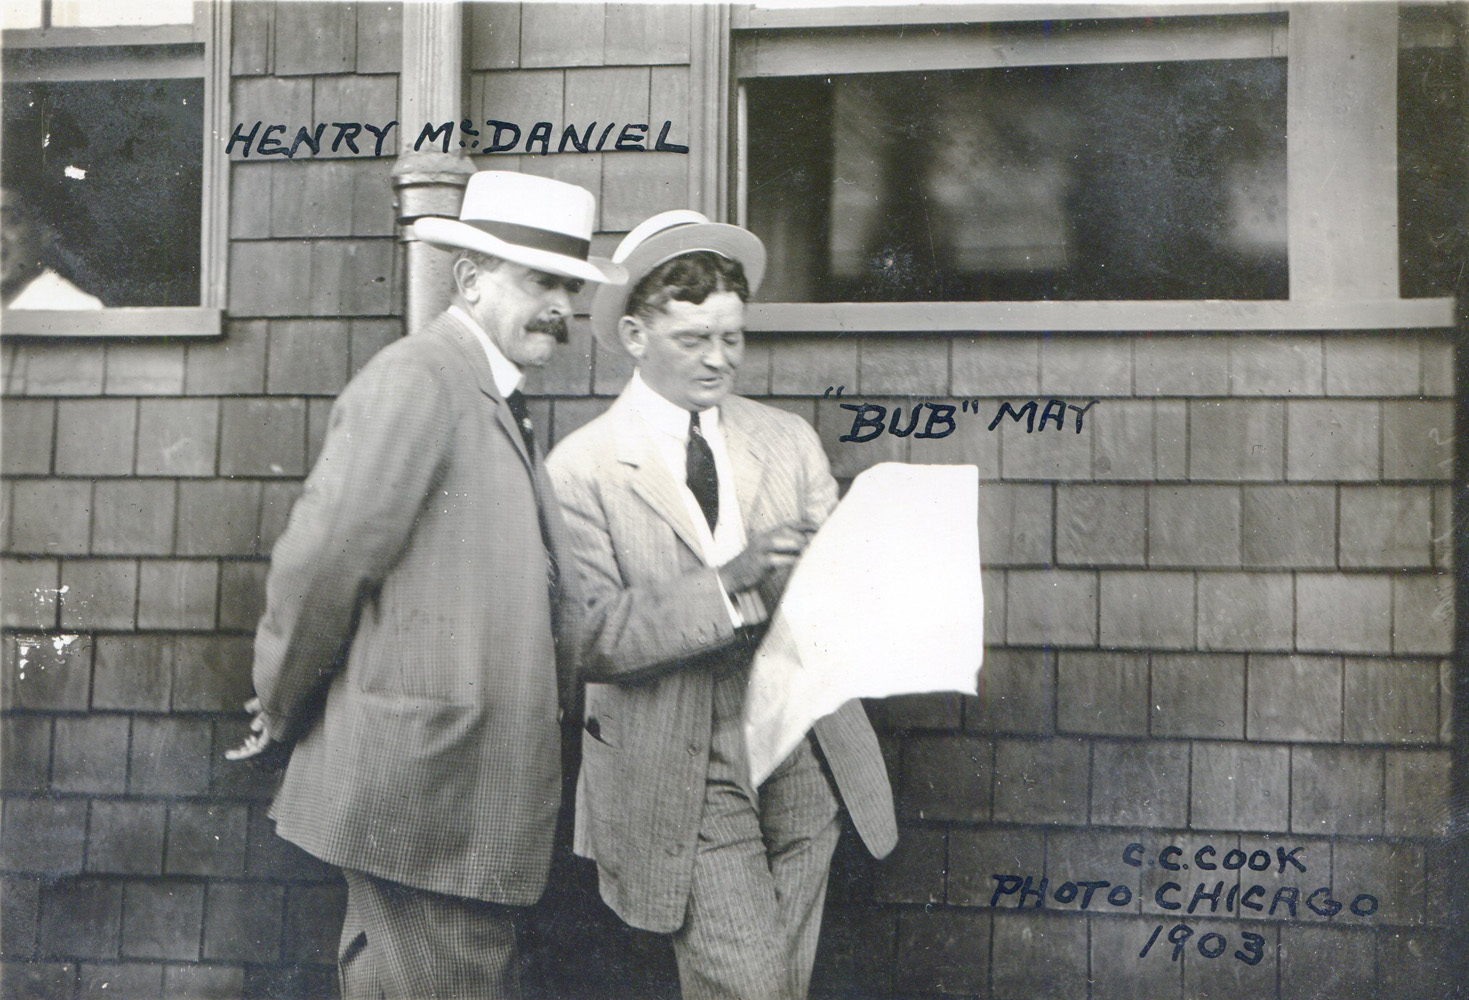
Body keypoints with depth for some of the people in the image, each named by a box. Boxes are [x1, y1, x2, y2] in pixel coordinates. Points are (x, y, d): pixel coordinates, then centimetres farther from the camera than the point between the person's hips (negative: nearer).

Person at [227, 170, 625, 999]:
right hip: (422, 780, -9)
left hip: (476, 785, 9)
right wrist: (284, 709, -4)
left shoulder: (499, 401, 17)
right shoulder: (416, 381, -13)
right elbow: (323, 560, -16)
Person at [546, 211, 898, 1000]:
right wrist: (728, 581, -24)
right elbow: (590, 639, -14)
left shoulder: (788, 441, 9)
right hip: (681, 778, -4)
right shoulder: (581, 469, -6)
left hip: (803, 761, 5)